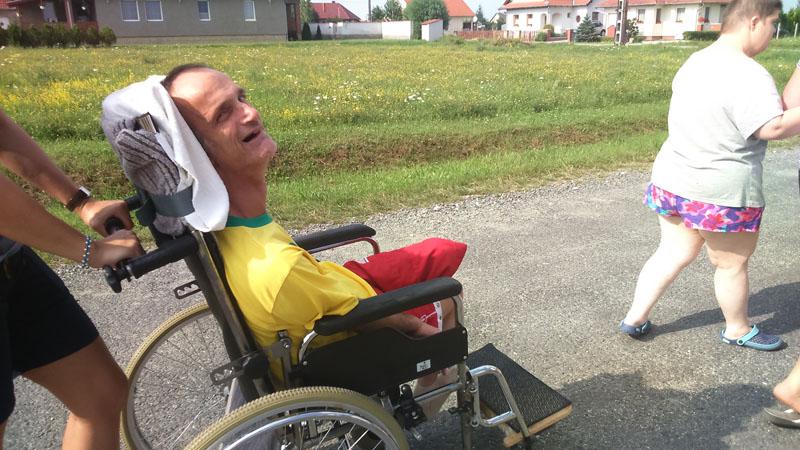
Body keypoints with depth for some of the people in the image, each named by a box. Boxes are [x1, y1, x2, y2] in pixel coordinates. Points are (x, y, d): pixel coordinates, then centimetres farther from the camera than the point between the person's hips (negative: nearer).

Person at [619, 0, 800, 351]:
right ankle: (737, 330, 34)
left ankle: (634, 318, 20)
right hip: (721, 192, -8)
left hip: (673, 178, 8)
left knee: (673, 252, 17)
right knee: (731, 264, 13)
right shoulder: (747, 75, -21)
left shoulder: (696, 61, 8)